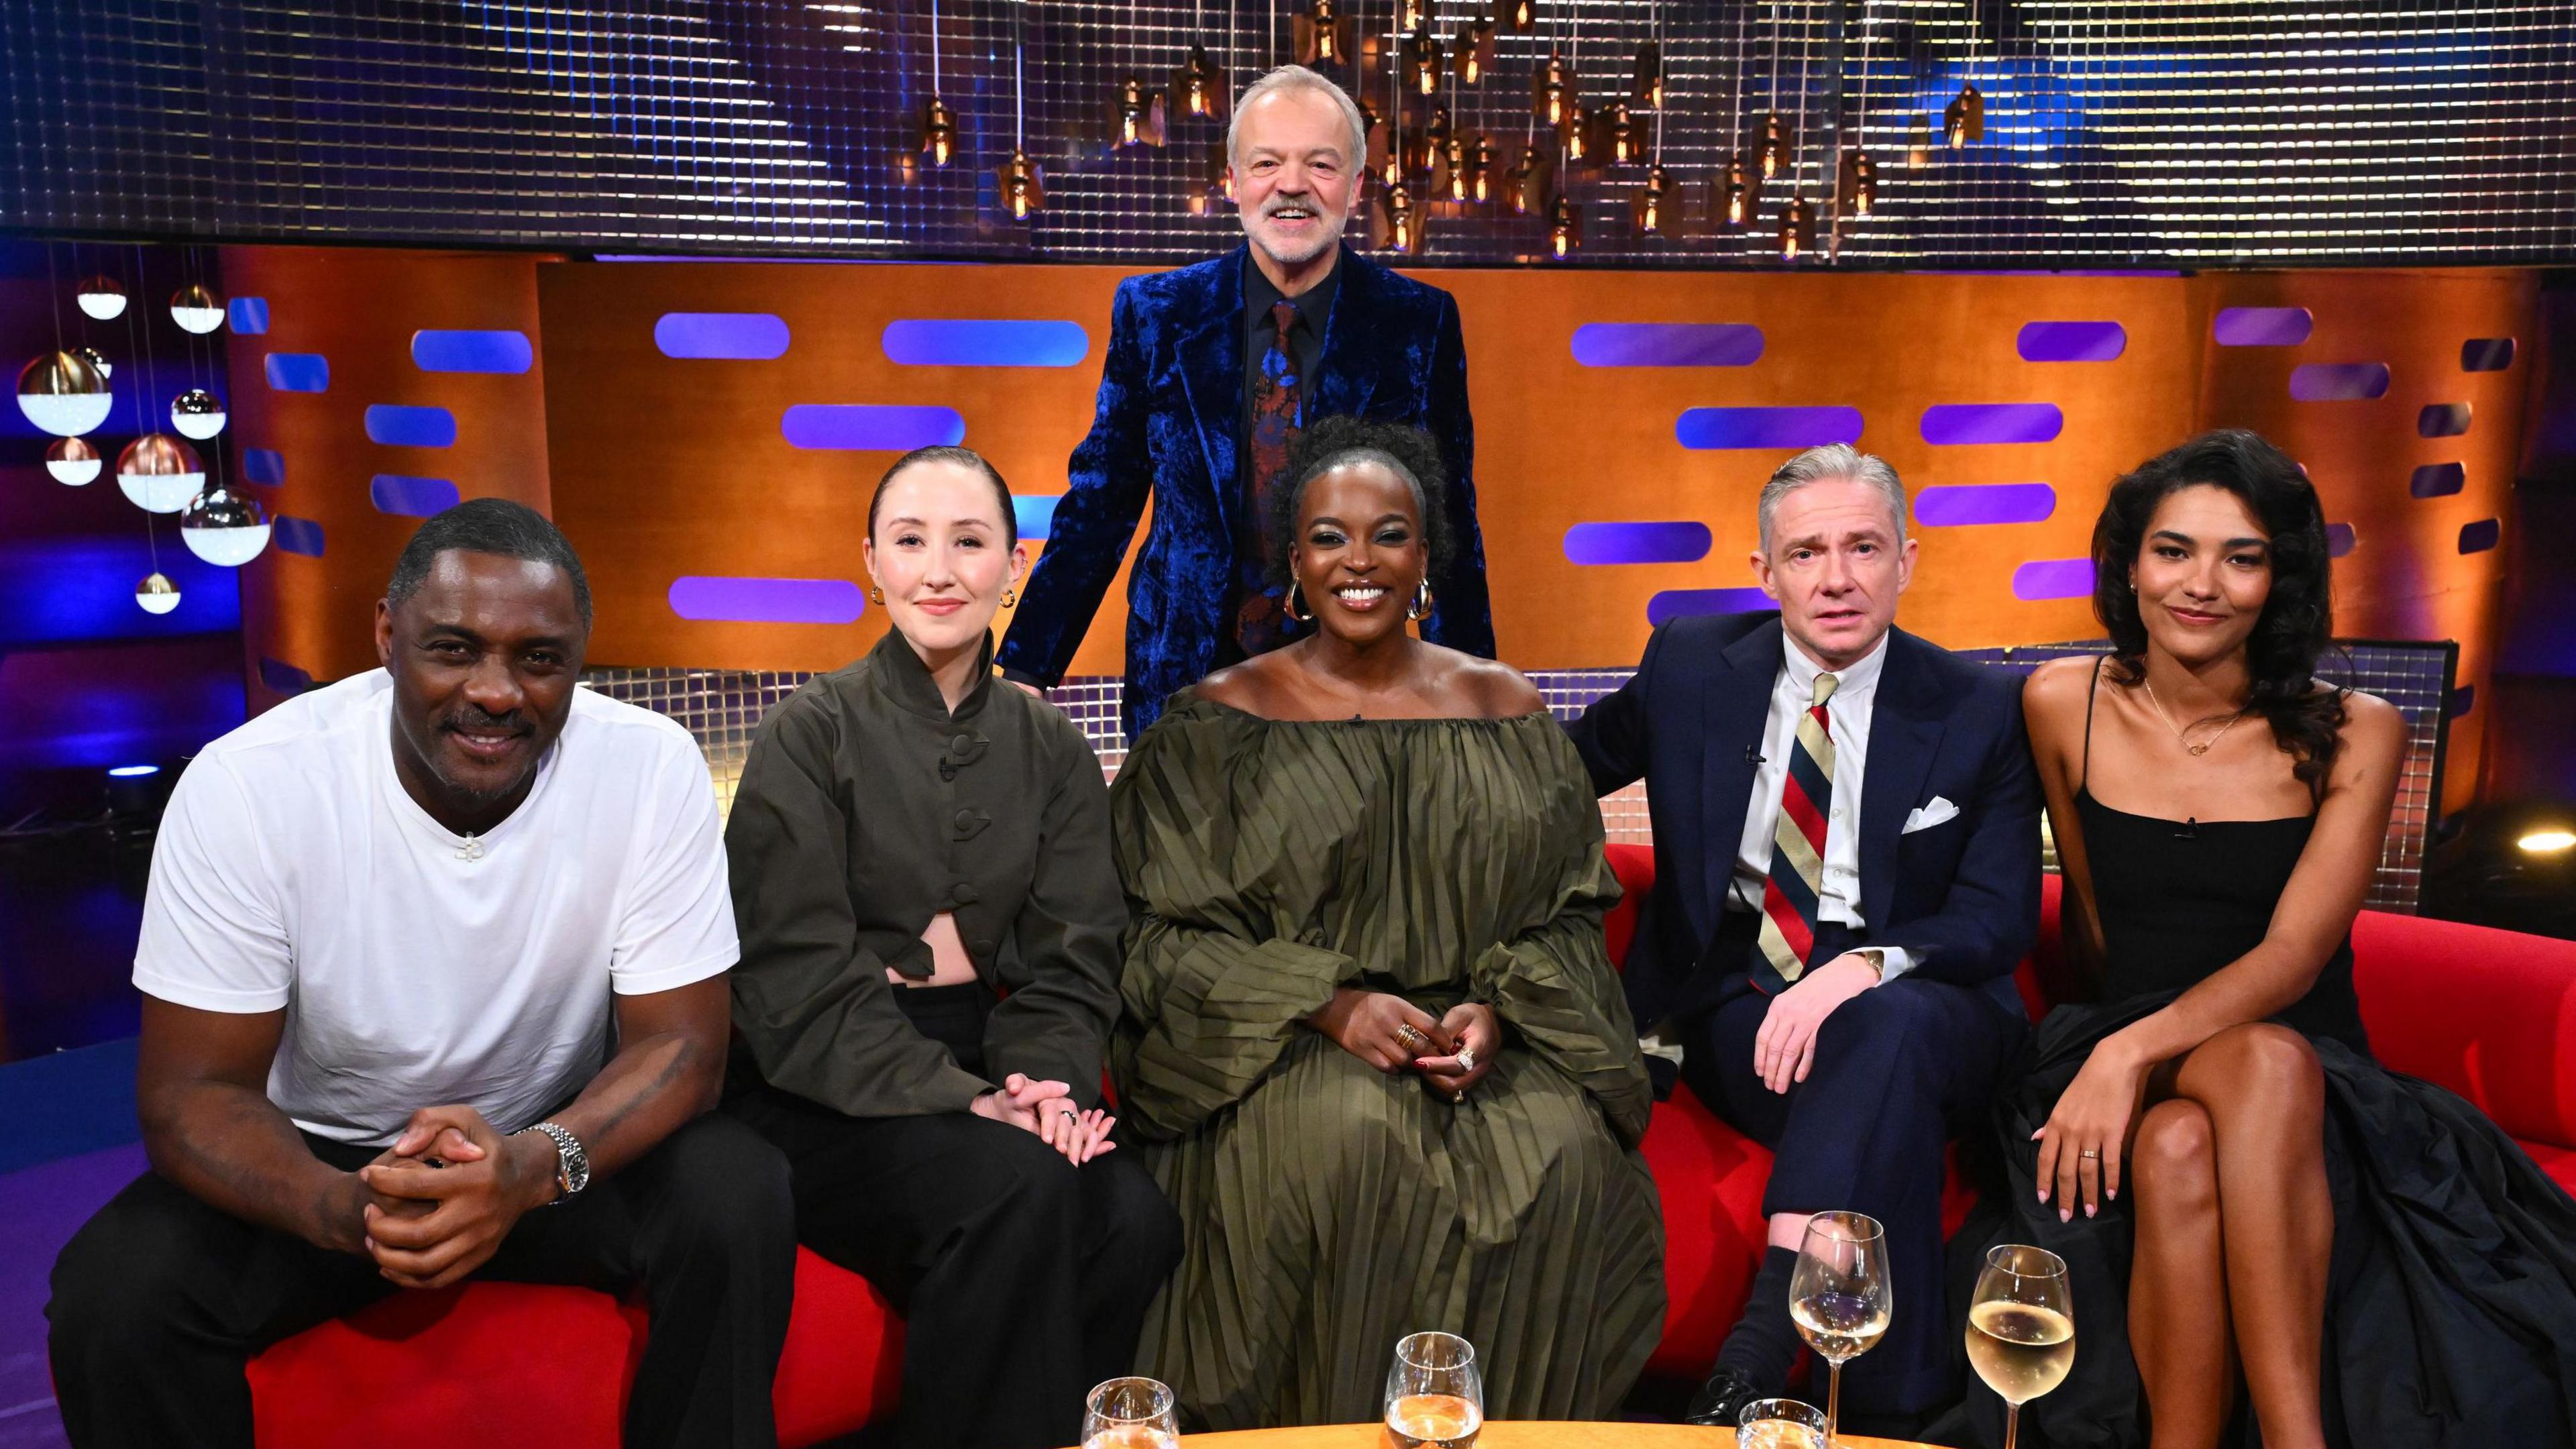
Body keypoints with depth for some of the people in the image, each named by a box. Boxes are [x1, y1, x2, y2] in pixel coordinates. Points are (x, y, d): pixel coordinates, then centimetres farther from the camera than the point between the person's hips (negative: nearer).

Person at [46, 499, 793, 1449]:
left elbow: (679, 1042, -15)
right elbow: (193, 1090, -15)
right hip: (316, 1159, 1)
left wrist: (537, 1164, -36)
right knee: (115, 1289, -25)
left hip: (565, 1139, 0)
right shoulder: (242, 787, -20)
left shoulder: (653, 768, -19)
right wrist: (350, 1210, -36)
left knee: (738, 1198, -26)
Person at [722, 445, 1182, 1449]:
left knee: (1136, 1218, -24)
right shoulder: (813, 735, -2)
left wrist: (1043, 1081, -15)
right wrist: (962, 1101, -19)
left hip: (985, 1067, 4)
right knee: (1019, 1189, -31)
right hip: (825, 1094, -3)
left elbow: (1071, 968, 6)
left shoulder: (1053, 753, 10)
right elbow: (798, 980, -10)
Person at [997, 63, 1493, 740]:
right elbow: (1099, 503, 2)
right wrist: (1024, 674, -3)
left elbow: (1450, 527, -1)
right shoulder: (1153, 312, -2)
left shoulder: (1419, 323, -4)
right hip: (1182, 684, 1)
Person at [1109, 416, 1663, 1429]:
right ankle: (1337, 1430, -11)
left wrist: (1495, 1010, -11)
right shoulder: (1219, 722, 4)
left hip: (1484, 1035, 2)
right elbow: (1170, 933, -2)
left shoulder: (1504, 712, 11)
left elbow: (1567, 911, 10)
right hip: (1287, 1044, -2)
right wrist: (1331, 1003, -16)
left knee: (1566, 1152, -27)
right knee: (1354, 1139, -34)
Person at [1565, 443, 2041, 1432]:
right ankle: (1898, 1399, -22)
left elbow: (2000, 917, -5)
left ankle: (1763, 1343, -42)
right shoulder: (1690, 667, 5)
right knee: (1885, 1119, -33)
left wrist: (1864, 965, -26)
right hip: (1732, 1008, 1)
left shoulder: (1979, 713, 2)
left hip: (1912, 1009, 0)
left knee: (1892, 1027, -38)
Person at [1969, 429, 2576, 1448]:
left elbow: (2294, 955, -13)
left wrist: (2136, 1048, -26)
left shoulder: (2352, 735, -2)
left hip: (2310, 1072, -1)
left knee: (2266, 1064, -37)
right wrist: (2112, 1050, 5)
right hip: (2117, 1054, 1)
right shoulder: (2064, 705, 3)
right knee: (2176, 1148, -35)